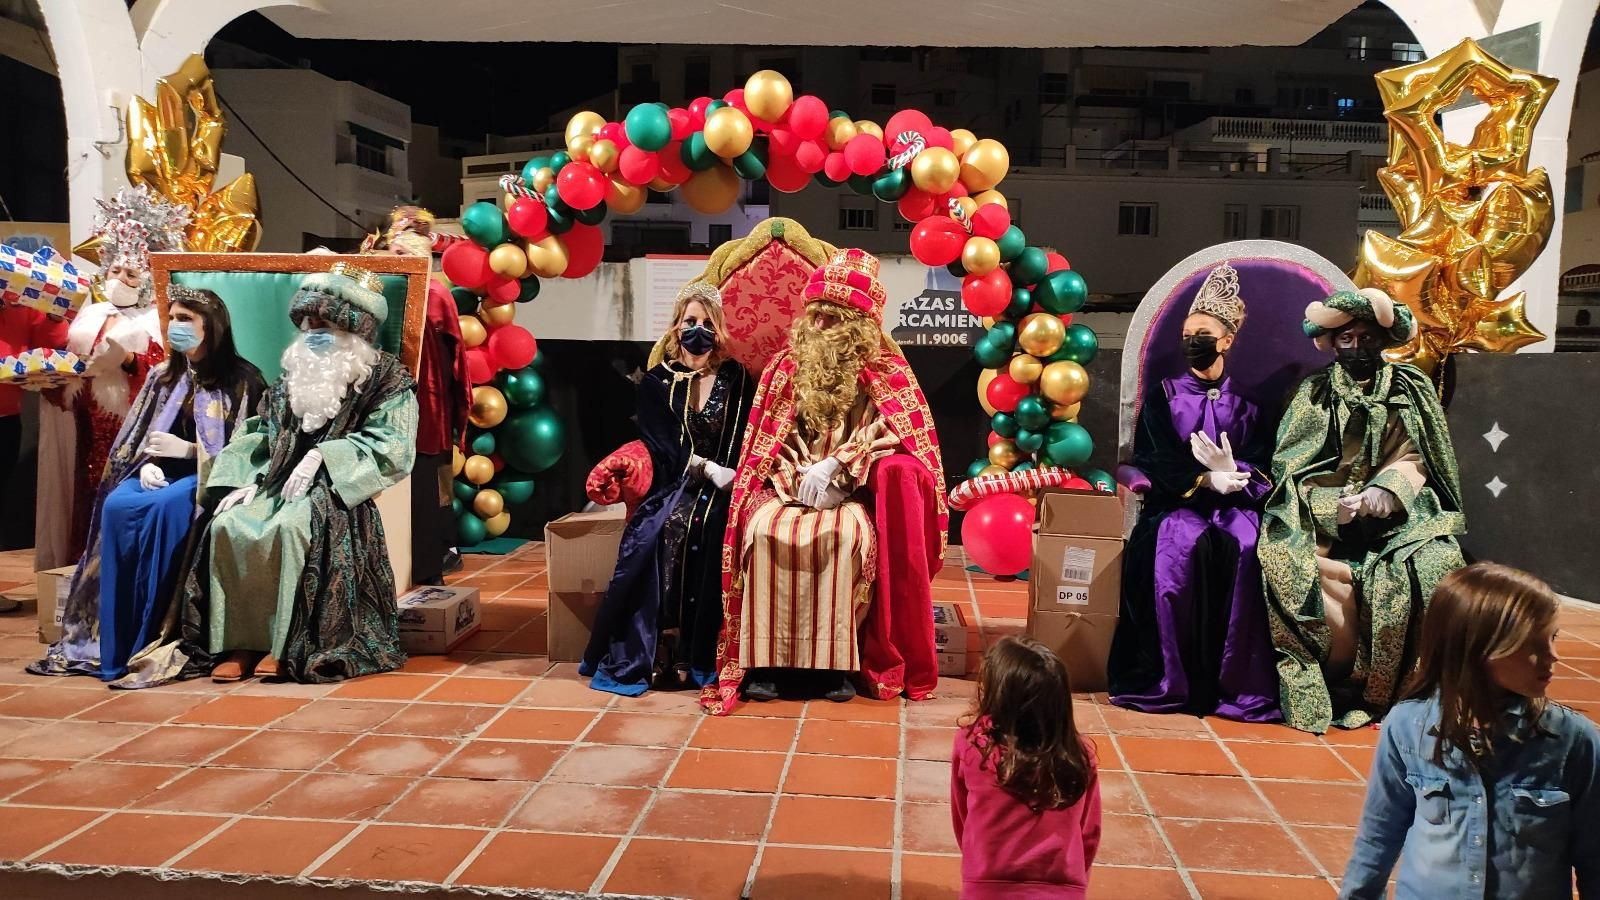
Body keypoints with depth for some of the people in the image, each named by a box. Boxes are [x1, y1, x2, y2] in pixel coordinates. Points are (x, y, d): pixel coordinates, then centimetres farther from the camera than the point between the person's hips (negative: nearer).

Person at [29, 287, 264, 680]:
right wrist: (148, 464, -6)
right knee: (116, 506, -28)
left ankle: (152, 640, -29)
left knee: (161, 509, -36)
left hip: (210, 476, -5)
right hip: (162, 472, 5)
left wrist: (185, 450, -13)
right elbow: (141, 438, 16)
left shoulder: (242, 380, -1)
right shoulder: (163, 375, 16)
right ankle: (112, 645, -26)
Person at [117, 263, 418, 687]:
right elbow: (258, 438, 16)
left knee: (291, 528, -35)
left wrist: (323, 455, -16)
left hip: (332, 490, -6)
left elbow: (391, 445, -10)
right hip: (280, 482, 6)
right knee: (227, 526, -22)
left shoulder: (387, 380, 3)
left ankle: (289, 644, -24)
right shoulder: (293, 378, 21)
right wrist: (248, 481, -2)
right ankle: (240, 641, -17)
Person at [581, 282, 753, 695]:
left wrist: (724, 474, -16)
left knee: (704, 528, -30)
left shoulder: (736, 379, 10)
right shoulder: (657, 382, 9)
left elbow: (743, 443, 4)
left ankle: (698, 656, -24)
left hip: (720, 489, 0)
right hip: (673, 487, 0)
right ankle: (659, 651, -24)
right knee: (668, 528, -30)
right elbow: (663, 448, -1)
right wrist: (705, 467, -16)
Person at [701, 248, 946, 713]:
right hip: (789, 490, 2)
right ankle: (762, 662, -24)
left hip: (849, 495, -2)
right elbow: (767, 441, 12)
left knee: (846, 535, -35)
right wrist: (795, 476, -5)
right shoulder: (785, 367, 11)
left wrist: (832, 471, -12)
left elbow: (886, 435, -3)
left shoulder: (883, 372, 3)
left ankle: (838, 662, -26)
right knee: (763, 531, -29)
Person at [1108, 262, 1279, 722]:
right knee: (1185, 548, -34)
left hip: (1234, 506, 1)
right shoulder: (1162, 396, 13)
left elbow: (1262, 468, 5)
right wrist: (1206, 480, -18)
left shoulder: (1246, 405, 16)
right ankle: (1174, 679, -27)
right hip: (1176, 505, -1)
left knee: (1244, 548, -33)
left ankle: (1236, 681, -26)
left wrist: (1235, 475, -19)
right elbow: (1156, 461, -1)